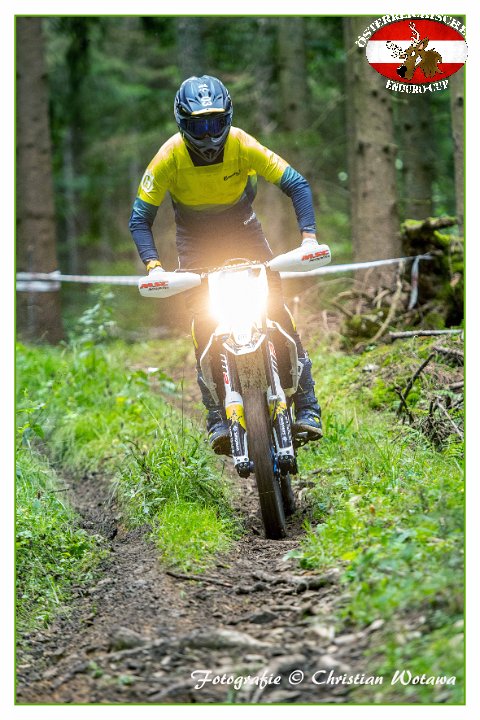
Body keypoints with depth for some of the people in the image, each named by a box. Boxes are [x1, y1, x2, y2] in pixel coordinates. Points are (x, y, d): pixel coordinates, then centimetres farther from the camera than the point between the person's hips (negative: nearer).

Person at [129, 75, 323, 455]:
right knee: (203, 317, -15)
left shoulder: (243, 146, -25)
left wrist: (309, 235, -32)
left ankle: (307, 407, -9)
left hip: (242, 226, 0)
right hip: (195, 235, 0)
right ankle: (217, 417, -12)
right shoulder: (170, 157, -24)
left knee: (276, 306, -13)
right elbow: (140, 217, -18)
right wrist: (153, 264, -34)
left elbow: (296, 184, -19)